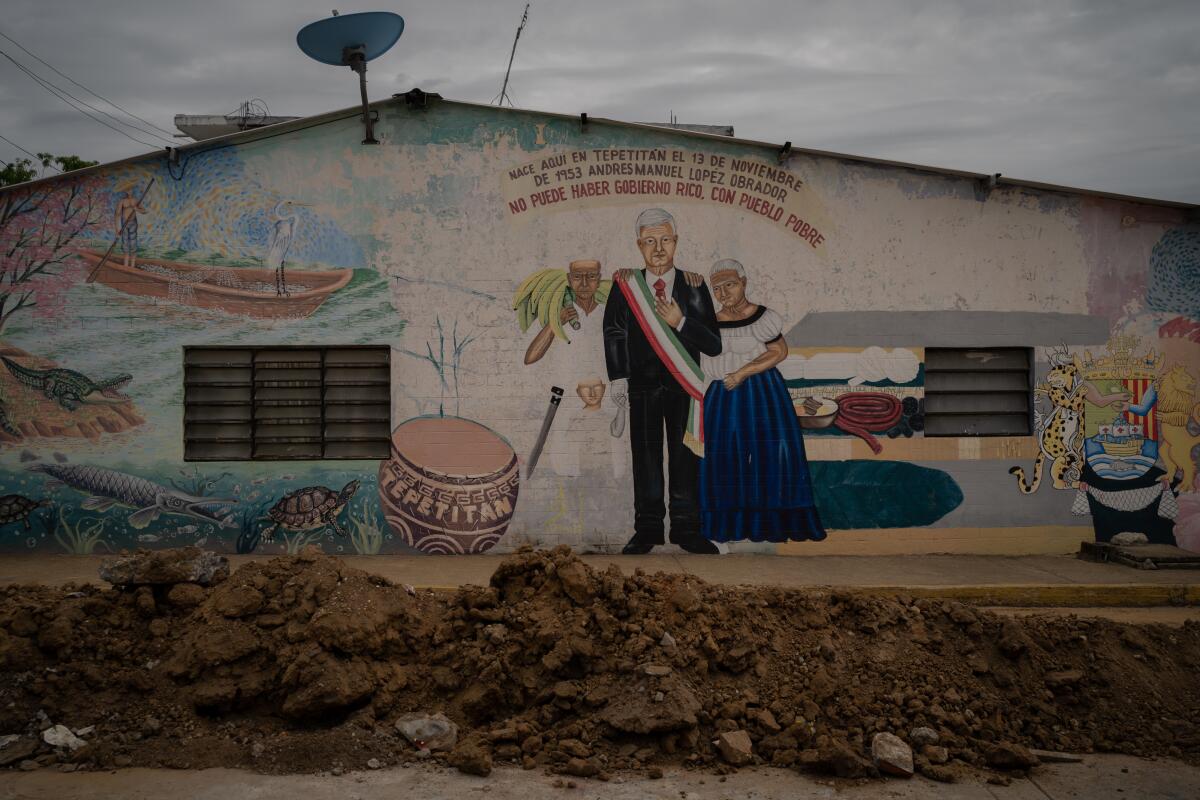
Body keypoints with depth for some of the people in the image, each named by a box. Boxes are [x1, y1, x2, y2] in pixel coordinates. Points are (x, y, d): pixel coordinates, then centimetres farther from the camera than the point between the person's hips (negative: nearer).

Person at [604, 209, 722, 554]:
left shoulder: (693, 287, 0)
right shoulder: (625, 285, 1)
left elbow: (713, 345, -3)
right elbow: (613, 333, 11)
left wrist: (680, 322, -17)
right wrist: (619, 378, 5)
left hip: (684, 385, 0)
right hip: (642, 383, 0)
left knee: (685, 455, 4)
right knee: (645, 455, 3)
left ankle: (686, 528, 13)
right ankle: (648, 528, 11)